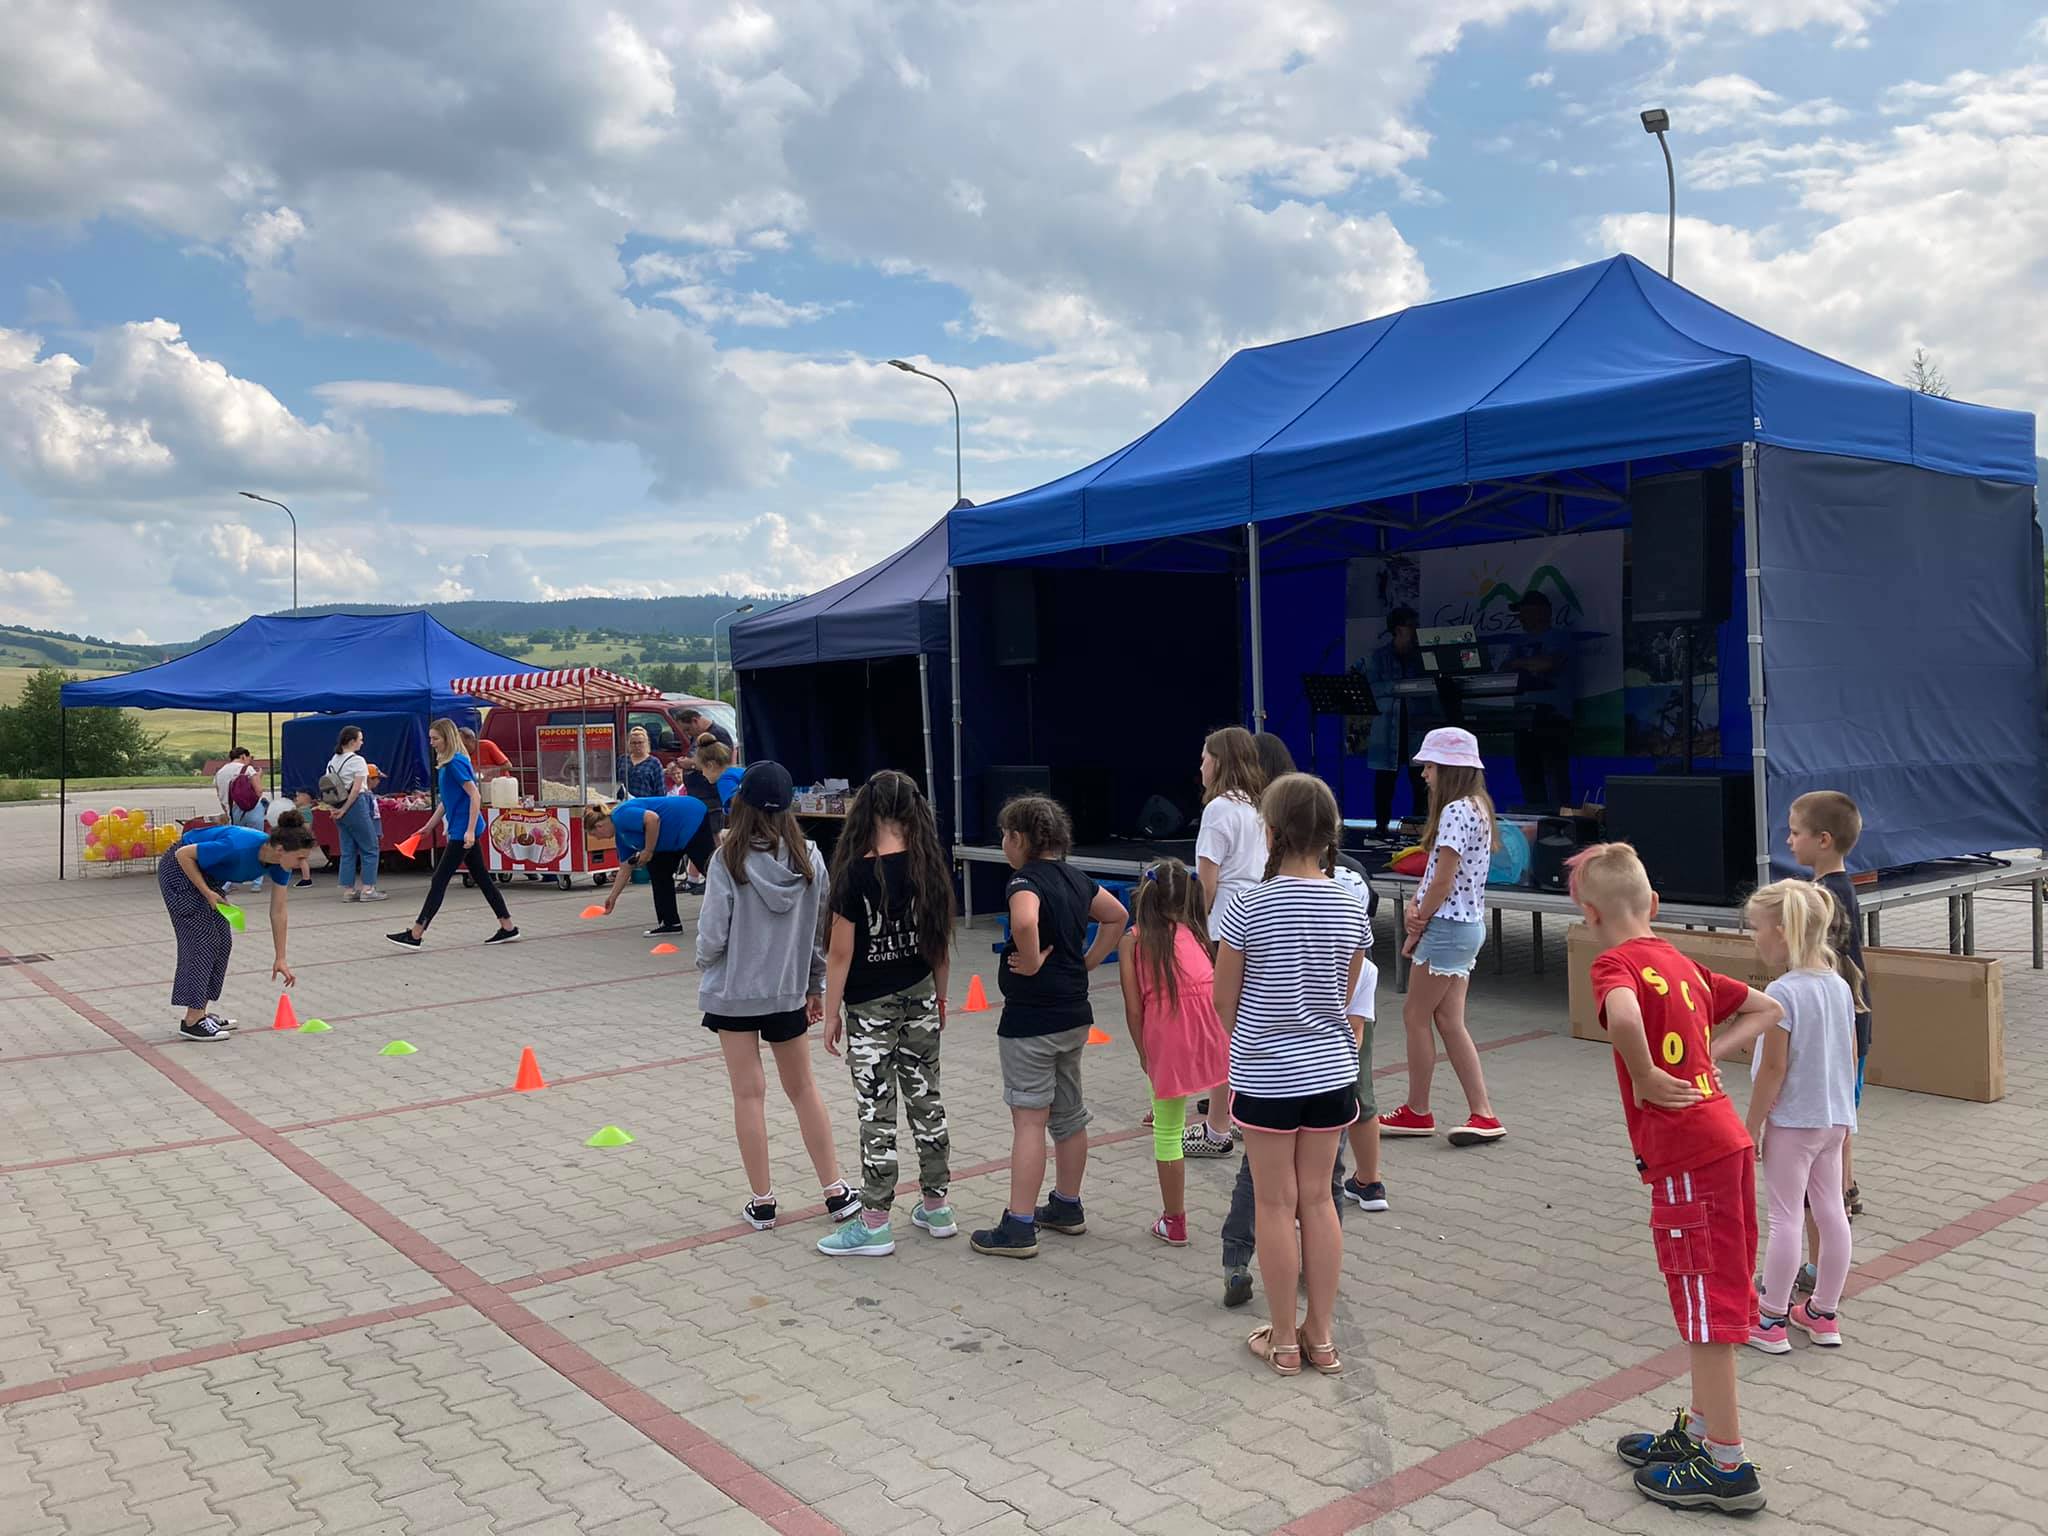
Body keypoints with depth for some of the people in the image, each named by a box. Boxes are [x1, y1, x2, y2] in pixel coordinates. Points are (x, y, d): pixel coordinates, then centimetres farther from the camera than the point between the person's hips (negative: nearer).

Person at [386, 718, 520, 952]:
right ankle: (508, 928, 15)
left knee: (440, 880, -5)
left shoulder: (456, 762, -15)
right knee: (482, 878, 12)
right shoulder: (448, 763, 14)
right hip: (462, 831, 10)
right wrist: (429, 827, 24)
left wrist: (470, 830, -25)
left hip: (463, 831, -10)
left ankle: (415, 935, -1)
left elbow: (475, 796, -20)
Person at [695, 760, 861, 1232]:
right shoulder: (809, 859, -7)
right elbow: (822, 930, 0)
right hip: (789, 992, 3)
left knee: (749, 1093, 7)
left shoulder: (728, 860, -16)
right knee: (803, 1088, 16)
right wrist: (815, 986, 12)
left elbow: (713, 934, -13)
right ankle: (836, 1192, 20)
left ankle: (762, 1202, 15)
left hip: (733, 992, -3)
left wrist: (705, 965, 8)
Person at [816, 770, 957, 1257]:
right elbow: (942, 944, 5)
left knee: (877, 1112, 2)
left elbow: (841, 953, -14)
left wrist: (832, 1013, -4)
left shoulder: (857, 874, -17)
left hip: (870, 1010, -5)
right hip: (920, 1000, 5)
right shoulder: (931, 869, -3)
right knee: (926, 1100, 15)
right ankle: (936, 1207, 26)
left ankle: (874, 1224, 11)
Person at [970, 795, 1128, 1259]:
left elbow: (1024, 921, -39)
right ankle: (1067, 1207, 31)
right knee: (1069, 1114, 18)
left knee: (1029, 1121, -4)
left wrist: (1032, 962, -22)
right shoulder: (1075, 878, 8)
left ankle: (1019, 1228, 1)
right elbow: (1116, 916, 20)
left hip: (1030, 1020, -9)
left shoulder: (1026, 880, -17)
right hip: (1074, 1015, 9)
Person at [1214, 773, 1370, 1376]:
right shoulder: (1349, 908, -3)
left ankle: (1284, 1340, 19)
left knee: (1277, 1204, 7)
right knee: (1318, 1199, 14)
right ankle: (1320, 1337, 22)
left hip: (1266, 1078, -4)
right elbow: (1343, 998, 8)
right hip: (1331, 1072, 4)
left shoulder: (1249, 907, -15)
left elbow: (1224, 1002, -3)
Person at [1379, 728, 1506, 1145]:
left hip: (1447, 926, -10)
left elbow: (1443, 880, -20)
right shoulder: (1475, 806, 14)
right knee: (1449, 1021, 10)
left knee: (1415, 1015, 2)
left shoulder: (1455, 811, -18)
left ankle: (1417, 1113, 13)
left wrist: (1417, 928, -9)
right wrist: (1415, 908, -3)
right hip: (1468, 923, 10)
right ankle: (1482, 1114, 10)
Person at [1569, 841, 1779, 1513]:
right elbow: (1768, 1008, 24)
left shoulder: (1615, 963, -11)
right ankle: (1700, 1430, 34)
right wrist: (1706, 1050, 13)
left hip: (1686, 1154, -9)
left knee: (1705, 1306, 1)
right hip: (1726, 1138, 9)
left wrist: (1646, 1078, -18)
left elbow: (1623, 1017, -34)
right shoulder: (1683, 964, 15)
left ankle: (1726, 1466, 12)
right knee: (1711, 1299, 20)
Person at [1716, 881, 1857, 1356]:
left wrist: (1753, 1125, -11)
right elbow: (1851, 1056, 9)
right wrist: (1845, 1113, 21)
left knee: (1785, 1217, 1)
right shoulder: (1840, 986, 2)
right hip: (1834, 1119, 7)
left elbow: (1773, 1069, -20)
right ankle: (1824, 1313, 26)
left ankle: (1771, 1321, 11)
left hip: (1791, 1121, -7)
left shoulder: (1782, 993, -21)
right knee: (1831, 1212, 13)